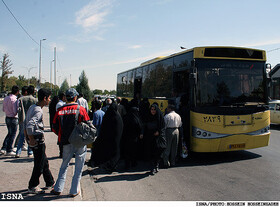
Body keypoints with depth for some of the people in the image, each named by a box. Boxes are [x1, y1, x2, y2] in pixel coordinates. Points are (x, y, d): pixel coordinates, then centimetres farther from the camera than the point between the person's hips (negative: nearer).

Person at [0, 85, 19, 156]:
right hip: (13, 119, -8)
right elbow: (16, 111, -23)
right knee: (12, 134, 3)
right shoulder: (14, 99, -19)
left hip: (7, 118, 8)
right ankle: (9, 151, 10)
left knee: (9, 133, 21)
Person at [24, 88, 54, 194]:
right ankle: (32, 187, 16)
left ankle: (50, 182, 33)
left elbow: (25, 123, 17)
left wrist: (27, 137, 20)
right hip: (38, 139, -10)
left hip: (33, 138, 10)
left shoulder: (32, 107, 9)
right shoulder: (38, 111, -20)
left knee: (44, 161, 20)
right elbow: (30, 125, -33)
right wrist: (31, 140, -23)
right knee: (39, 164, 3)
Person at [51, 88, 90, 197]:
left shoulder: (60, 110, -2)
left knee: (64, 165, 20)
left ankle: (58, 189, 23)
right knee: (78, 167, 10)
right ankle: (74, 191, 15)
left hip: (66, 143, 3)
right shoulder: (81, 109, -9)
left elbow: (55, 128, 3)